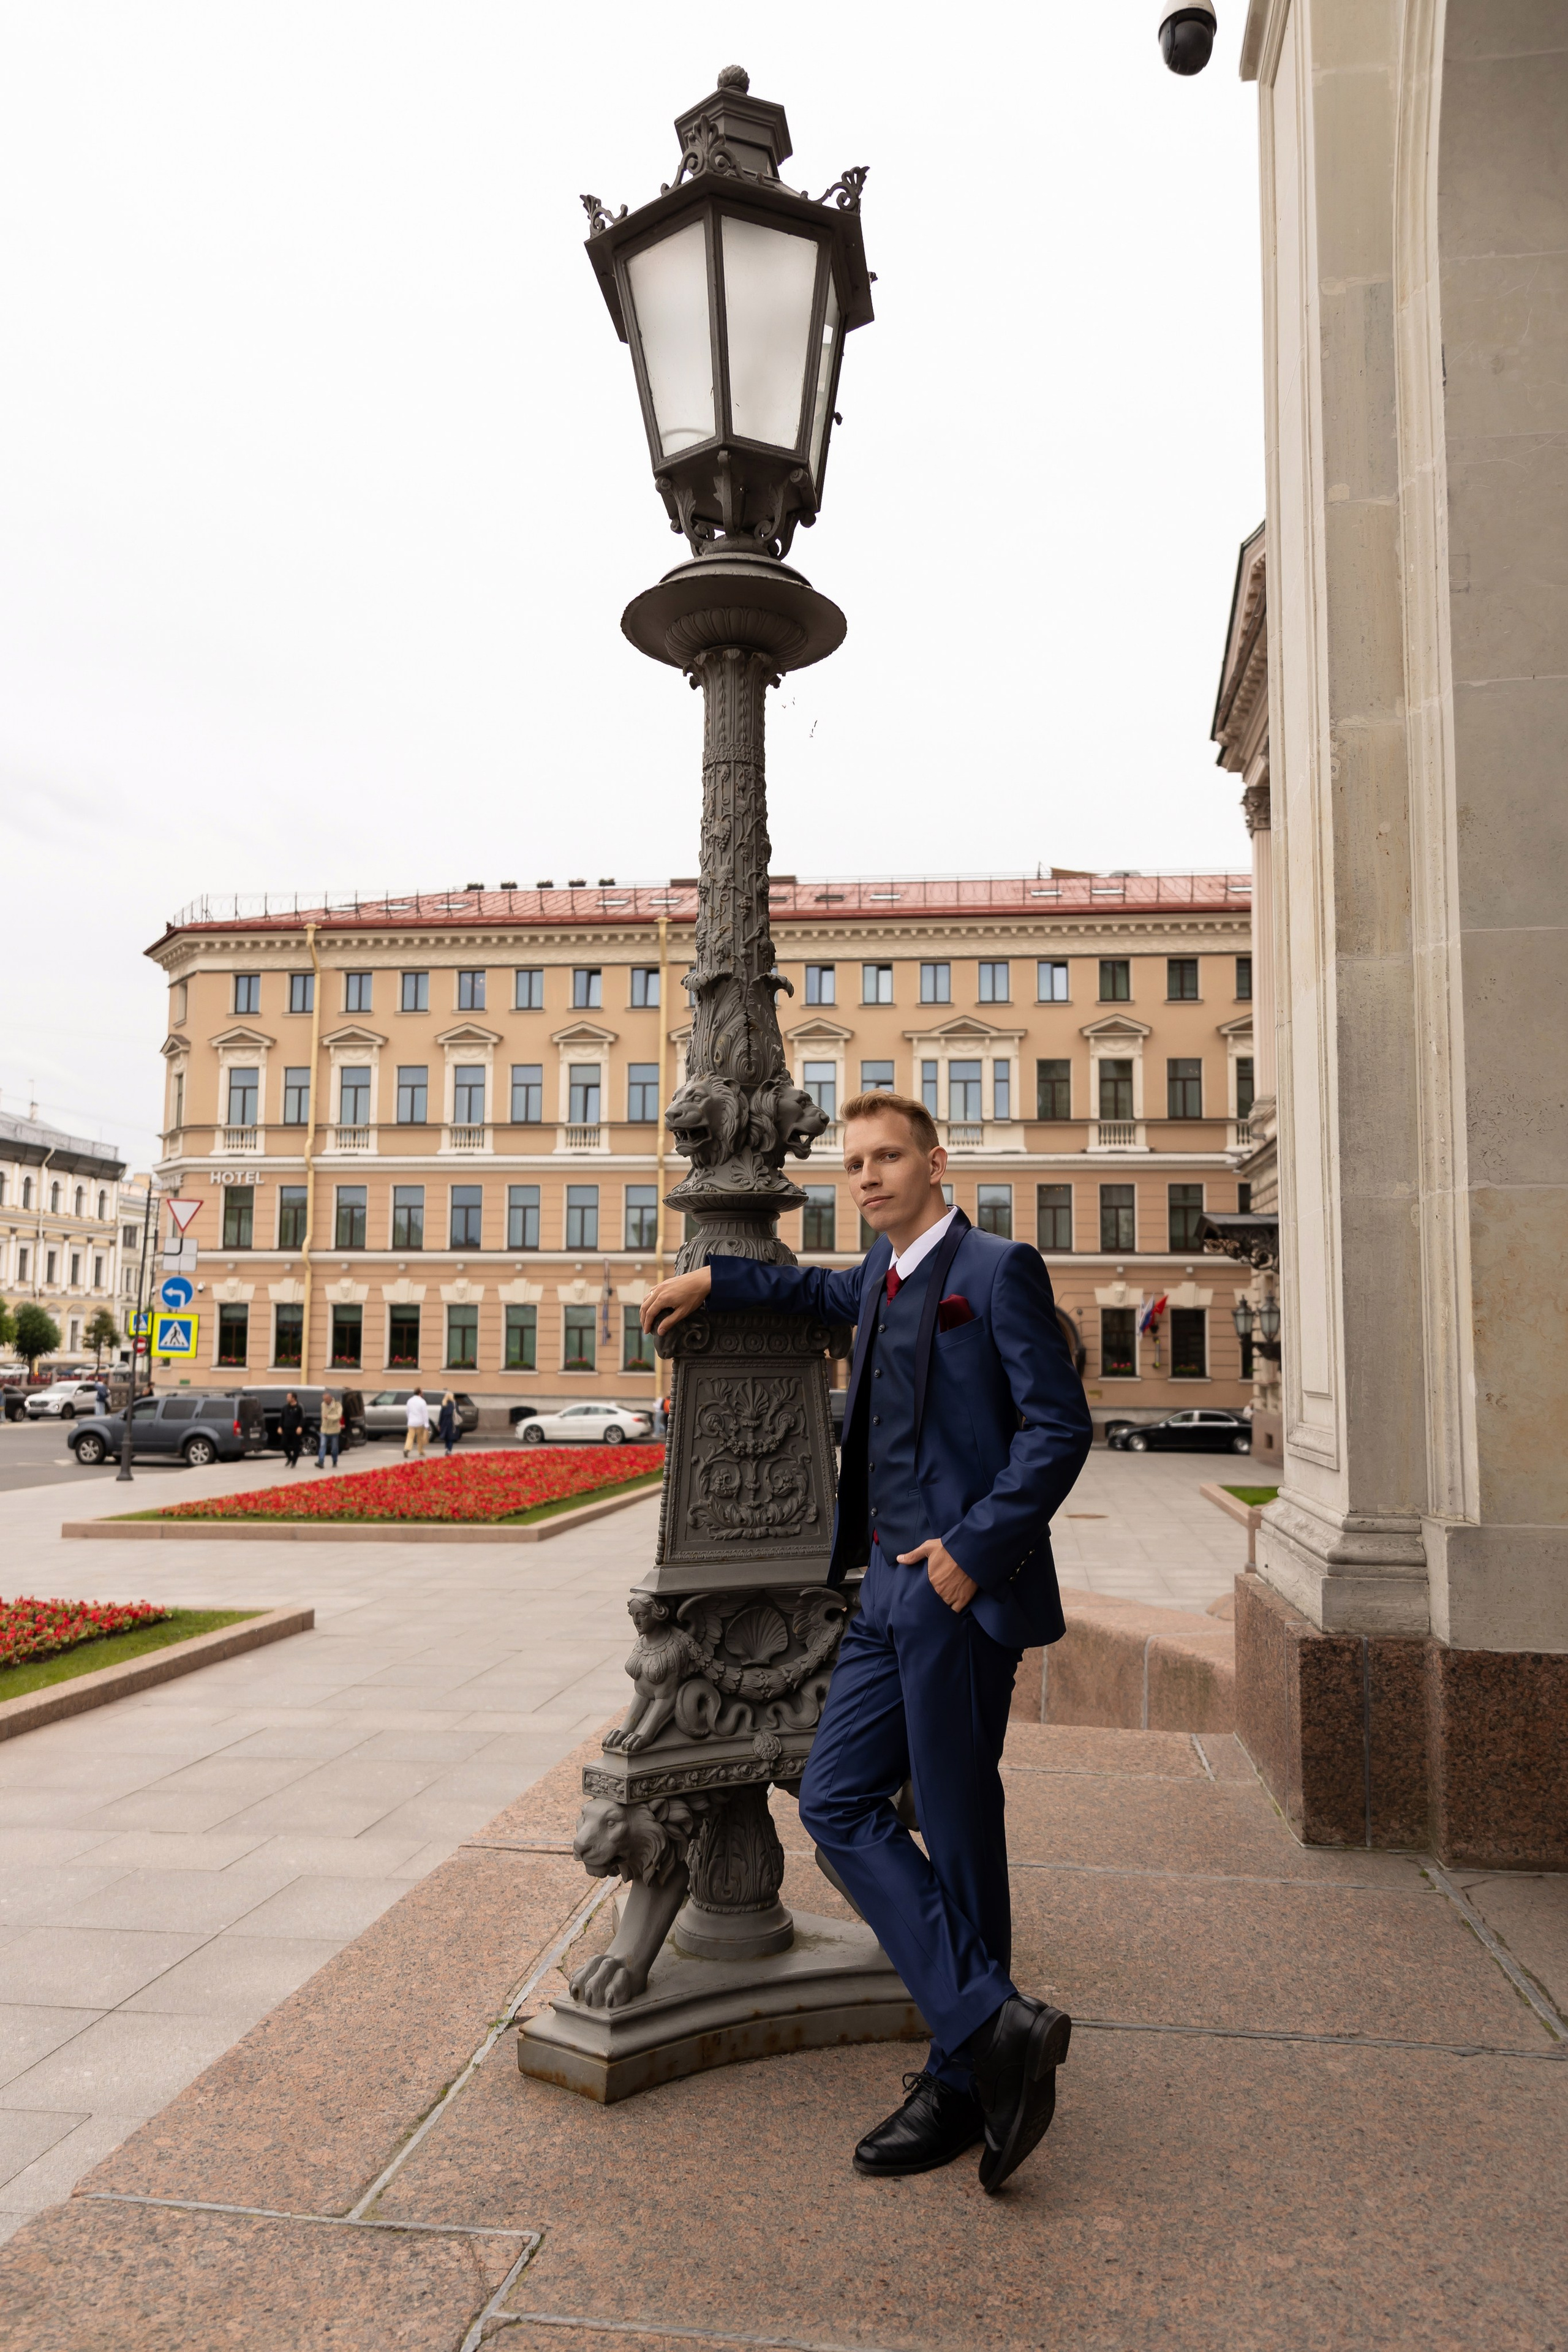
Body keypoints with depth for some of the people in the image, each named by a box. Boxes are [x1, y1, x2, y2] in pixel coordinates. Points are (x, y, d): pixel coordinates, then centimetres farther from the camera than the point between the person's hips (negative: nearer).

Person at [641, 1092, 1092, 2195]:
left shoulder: (997, 1268, -8)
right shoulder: (886, 1275, 16)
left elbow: (1060, 1427, -13)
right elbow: (829, 1292, 40)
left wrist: (975, 1547, -19)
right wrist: (713, 1279, 33)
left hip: (959, 1586, -9)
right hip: (889, 1585, 9)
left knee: (957, 1824, 1)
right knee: (838, 1798, 6)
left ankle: (963, 2083, 16)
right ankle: (994, 2023, 8)